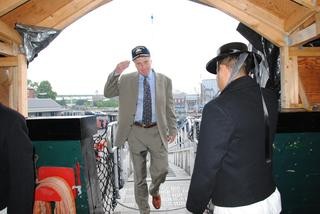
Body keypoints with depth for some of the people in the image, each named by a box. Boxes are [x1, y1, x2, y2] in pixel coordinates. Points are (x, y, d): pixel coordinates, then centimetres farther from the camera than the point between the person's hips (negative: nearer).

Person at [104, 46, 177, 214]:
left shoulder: (164, 80, 2)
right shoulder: (126, 80, 2)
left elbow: (169, 107, 5)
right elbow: (108, 93, -5)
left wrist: (172, 129, 0)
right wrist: (116, 73, -19)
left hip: (157, 131, 0)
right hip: (136, 131, 0)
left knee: (161, 170, 2)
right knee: (139, 175, 10)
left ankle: (154, 191, 38)